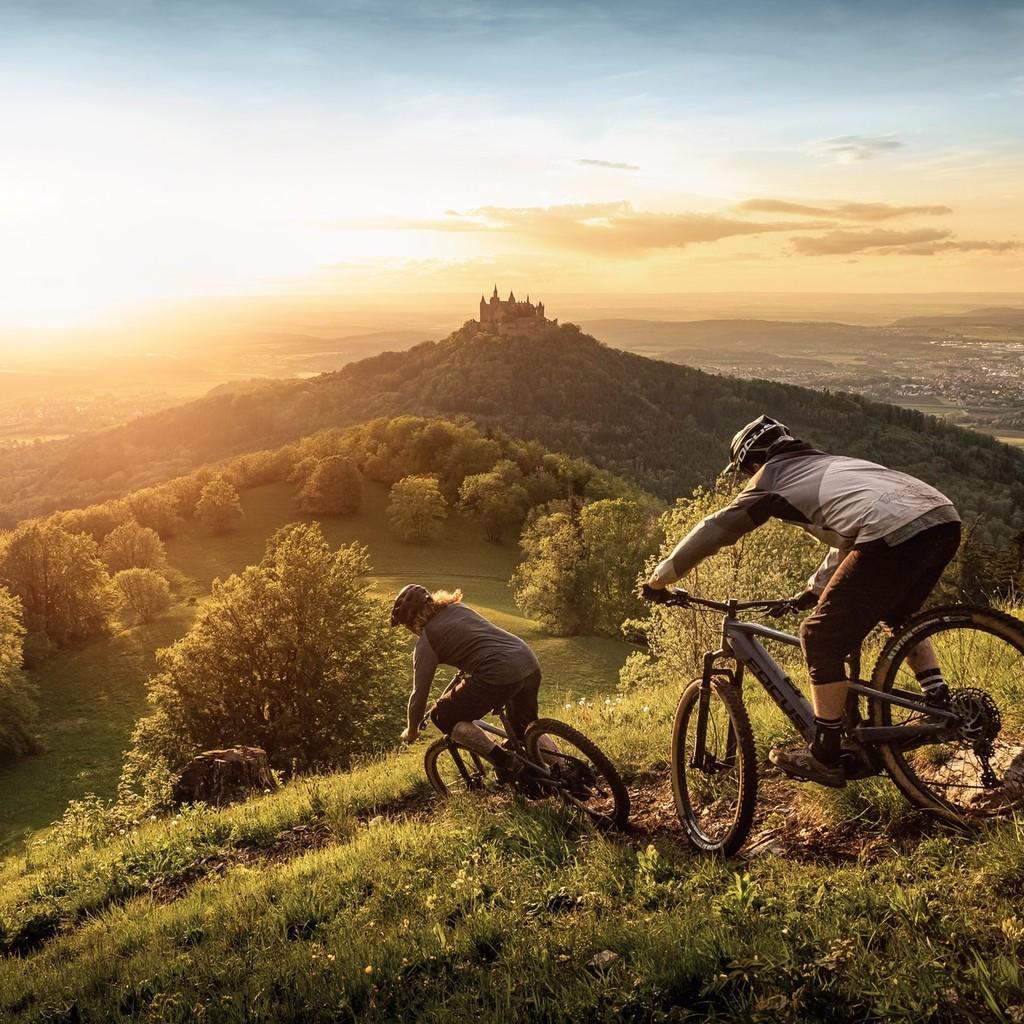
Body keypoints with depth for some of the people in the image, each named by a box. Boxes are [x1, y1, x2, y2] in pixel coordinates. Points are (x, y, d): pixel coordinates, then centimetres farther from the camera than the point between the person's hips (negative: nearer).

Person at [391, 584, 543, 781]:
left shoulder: (426, 641, 2)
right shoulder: (457, 608, 21)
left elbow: (420, 693, 7)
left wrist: (411, 731, 22)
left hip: (501, 674, -8)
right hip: (530, 663, 8)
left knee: (443, 717, 6)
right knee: (526, 727, 30)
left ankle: (505, 761, 1)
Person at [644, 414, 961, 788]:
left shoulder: (773, 477, 15)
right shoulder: (830, 465, 36)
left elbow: (713, 530, 17)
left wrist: (659, 578, 26)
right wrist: (813, 590, 53)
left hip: (894, 537, -8)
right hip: (947, 519, 9)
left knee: (822, 639, 5)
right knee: (898, 615, 35)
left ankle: (826, 757, 11)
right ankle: (941, 704, 28)